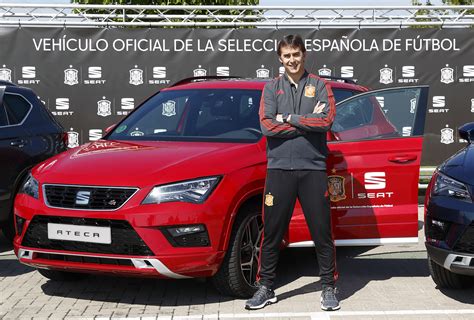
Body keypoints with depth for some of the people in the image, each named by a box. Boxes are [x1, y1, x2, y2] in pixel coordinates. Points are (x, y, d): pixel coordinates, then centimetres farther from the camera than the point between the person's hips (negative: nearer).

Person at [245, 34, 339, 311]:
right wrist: (308, 123, -8)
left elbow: (326, 121, -9)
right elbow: (267, 125, -5)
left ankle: (329, 288, 15)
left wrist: (288, 118, -8)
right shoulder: (272, 88, 10)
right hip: (279, 167, 1)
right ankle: (266, 288, 17)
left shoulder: (319, 86, 7)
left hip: (313, 168, -1)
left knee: (322, 232, 3)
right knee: (272, 232, 6)